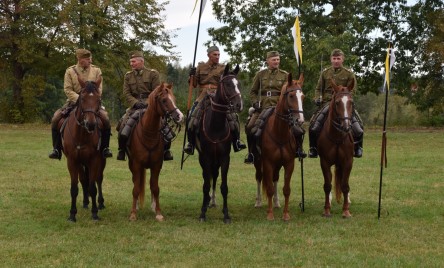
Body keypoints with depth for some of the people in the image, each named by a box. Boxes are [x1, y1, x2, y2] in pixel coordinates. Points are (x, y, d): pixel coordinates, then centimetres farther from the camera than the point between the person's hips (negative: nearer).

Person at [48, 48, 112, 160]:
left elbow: (99, 89, -1)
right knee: (55, 119, -18)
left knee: (105, 119, -25)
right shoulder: (70, 71, 0)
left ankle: (105, 148, -8)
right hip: (74, 101, 0)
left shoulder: (96, 70, 3)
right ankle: (57, 149, -6)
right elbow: (68, 90, -6)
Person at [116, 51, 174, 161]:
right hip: (135, 106, 2)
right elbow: (126, 93, 2)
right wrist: (135, 103, -15)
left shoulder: (153, 74, 1)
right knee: (123, 125, -16)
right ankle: (122, 150, -1)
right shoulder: (128, 76, 10)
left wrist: (147, 103, -17)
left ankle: (166, 150, 2)